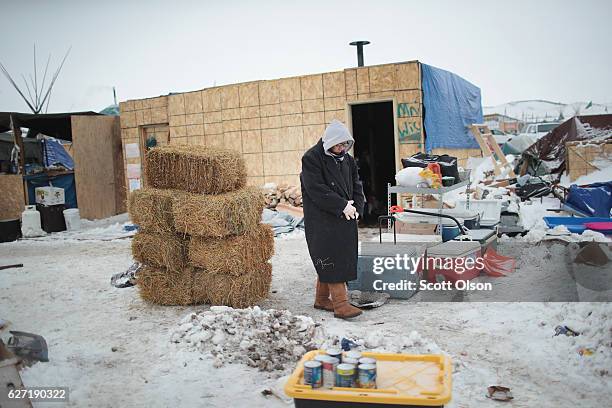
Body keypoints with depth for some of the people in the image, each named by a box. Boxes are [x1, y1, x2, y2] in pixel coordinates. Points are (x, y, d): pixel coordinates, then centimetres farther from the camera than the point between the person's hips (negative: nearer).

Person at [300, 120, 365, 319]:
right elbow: (317, 190, -18)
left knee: (328, 260, 13)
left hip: (345, 219, 7)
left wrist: (356, 207, -3)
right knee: (332, 259, -9)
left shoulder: (347, 159, 13)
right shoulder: (311, 158, -10)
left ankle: (322, 298, 25)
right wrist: (342, 206, -19)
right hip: (322, 220, -7)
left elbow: (356, 185, 15)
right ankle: (340, 304, -6)